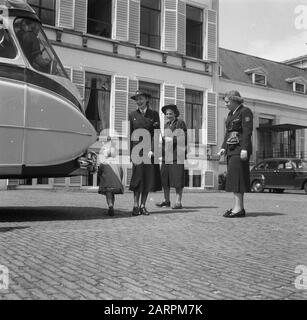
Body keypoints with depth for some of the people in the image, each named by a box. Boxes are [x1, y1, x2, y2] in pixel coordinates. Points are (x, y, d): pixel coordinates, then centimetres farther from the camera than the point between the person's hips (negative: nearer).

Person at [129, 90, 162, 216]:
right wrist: (130, 152, -4)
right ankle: (135, 205, -6)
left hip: (149, 150, 1)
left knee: (148, 178, 2)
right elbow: (129, 134, 5)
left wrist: (152, 150, -10)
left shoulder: (154, 114, 8)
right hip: (136, 149, -1)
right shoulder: (132, 115, 9)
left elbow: (156, 134, 1)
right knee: (137, 176, -9)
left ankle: (143, 205, 9)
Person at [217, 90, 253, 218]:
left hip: (240, 148, -9)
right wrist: (223, 148, 11)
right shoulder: (231, 114, 20)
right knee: (234, 177, 6)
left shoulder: (245, 111, -6)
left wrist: (244, 149, -22)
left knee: (236, 176, -14)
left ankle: (238, 208, -14)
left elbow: (247, 131, -14)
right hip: (231, 149, 9)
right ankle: (240, 208, 10)